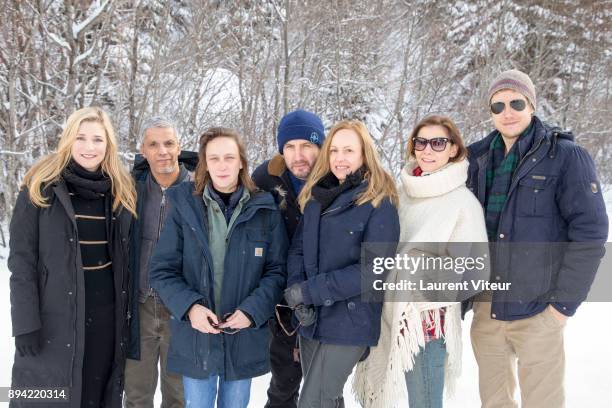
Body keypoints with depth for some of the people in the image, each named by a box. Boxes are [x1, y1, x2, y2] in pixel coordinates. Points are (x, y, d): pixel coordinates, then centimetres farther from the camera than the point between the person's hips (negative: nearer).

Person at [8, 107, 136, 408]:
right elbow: (22, 259, -8)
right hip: (53, 315, -3)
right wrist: (25, 323, -13)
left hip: (107, 315, 4)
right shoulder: (41, 187, -5)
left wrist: (127, 310, 9)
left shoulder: (122, 191, 6)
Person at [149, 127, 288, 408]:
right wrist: (189, 307, -19)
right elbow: (162, 270, -3)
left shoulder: (265, 211, -2)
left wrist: (252, 311, -15)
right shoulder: (184, 206, -4)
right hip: (194, 339, -1)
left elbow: (277, 270, -1)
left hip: (245, 339, 1)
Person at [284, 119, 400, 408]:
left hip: (349, 323, -6)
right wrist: (298, 296, -12)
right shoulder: (316, 195, 8)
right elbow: (297, 249, 6)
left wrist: (309, 291, -18)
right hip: (310, 320, 6)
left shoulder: (380, 203, -11)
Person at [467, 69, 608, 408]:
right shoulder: (480, 160, 5)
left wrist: (564, 302, -13)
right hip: (485, 309, 4)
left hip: (538, 311, -4)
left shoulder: (567, 157, -8)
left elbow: (589, 234, -11)